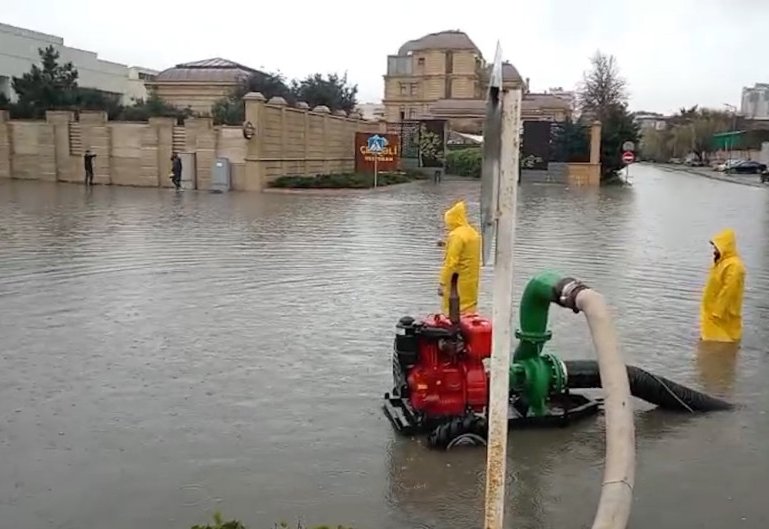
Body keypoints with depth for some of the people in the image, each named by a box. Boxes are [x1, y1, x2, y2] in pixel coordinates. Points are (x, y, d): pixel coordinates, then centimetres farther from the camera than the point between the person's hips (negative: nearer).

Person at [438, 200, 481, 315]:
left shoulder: (456, 235, -16)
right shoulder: (474, 233, 10)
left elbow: (451, 263, -20)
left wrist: (443, 284, -16)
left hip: (458, 284, -9)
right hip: (471, 282, 9)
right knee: (468, 312, 13)